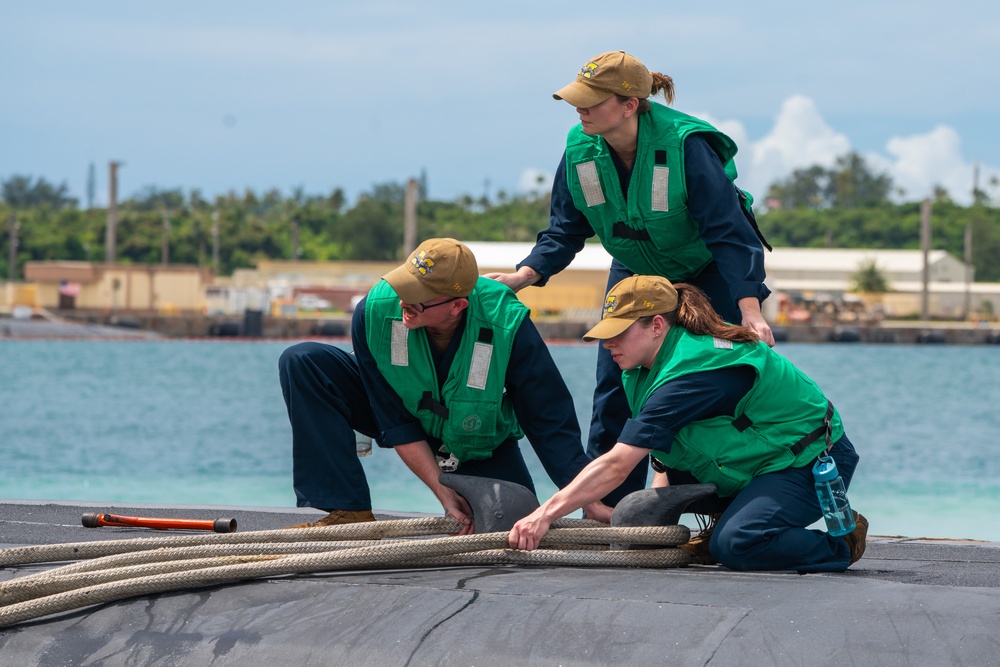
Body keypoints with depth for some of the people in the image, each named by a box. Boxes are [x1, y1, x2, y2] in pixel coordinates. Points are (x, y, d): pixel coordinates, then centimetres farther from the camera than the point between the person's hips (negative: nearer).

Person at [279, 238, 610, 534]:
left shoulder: (508, 325, -35)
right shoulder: (375, 311, -31)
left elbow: (551, 420, -26)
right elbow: (396, 423, -22)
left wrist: (591, 502, -28)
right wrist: (443, 492, -27)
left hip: (480, 445, 0)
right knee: (302, 362, -21)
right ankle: (349, 512, -22)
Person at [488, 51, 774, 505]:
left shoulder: (685, 145, -31)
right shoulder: (580, 149, -15)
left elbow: (729, 232, -30)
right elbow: (565, 229, -4)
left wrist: (749, 309, -40)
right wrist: (524, 276, -21)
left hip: (707, 273, -5)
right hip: (635, 274, 5)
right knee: (614, 390, -3)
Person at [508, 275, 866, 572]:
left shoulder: (691, 372, -31)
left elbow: (616, 465, -35)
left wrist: (546, 513, -36)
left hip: (814, 462, -9)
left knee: (734, 546, -29)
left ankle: (840, 545, -7)